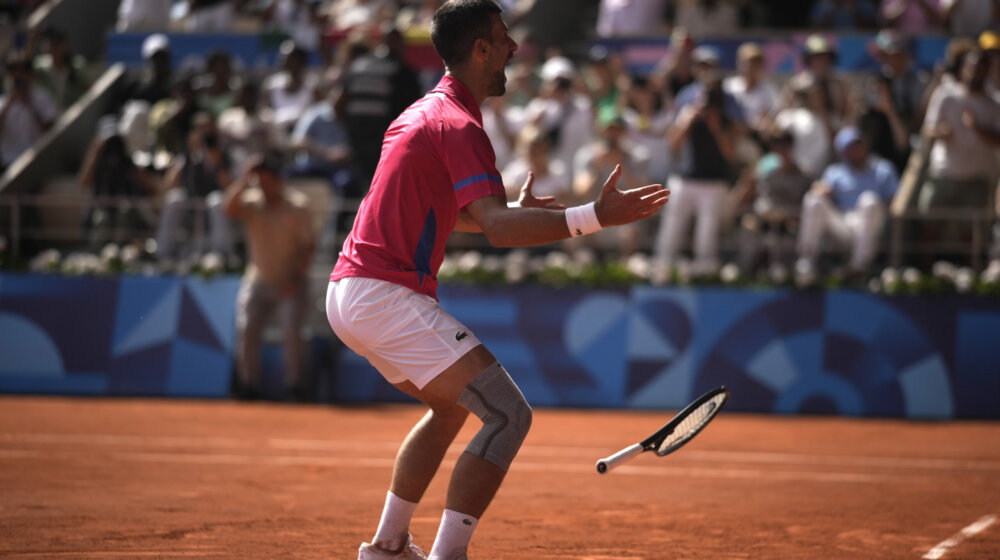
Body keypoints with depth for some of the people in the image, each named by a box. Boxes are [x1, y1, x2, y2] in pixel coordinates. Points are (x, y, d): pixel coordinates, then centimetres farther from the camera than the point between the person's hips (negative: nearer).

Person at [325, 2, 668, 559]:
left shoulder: (424, 113, 18)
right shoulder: (459, 126, -13)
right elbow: (497, 227, -27)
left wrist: (515, 212, 30)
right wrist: (594, 217, -34)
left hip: (348, 293, 10)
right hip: (387, 297, -10)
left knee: (451, 405, 29)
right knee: (509, 414, -14)